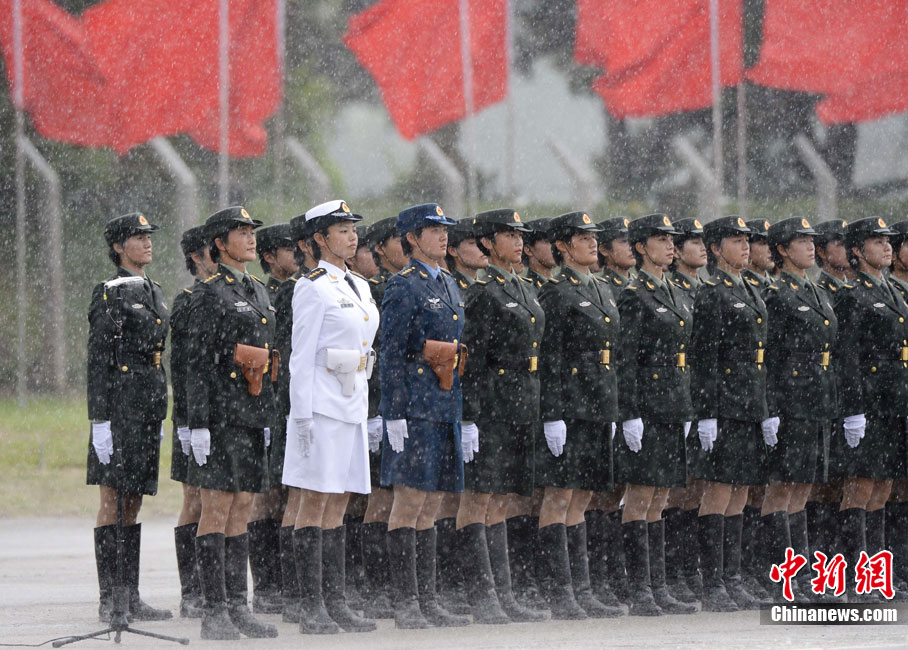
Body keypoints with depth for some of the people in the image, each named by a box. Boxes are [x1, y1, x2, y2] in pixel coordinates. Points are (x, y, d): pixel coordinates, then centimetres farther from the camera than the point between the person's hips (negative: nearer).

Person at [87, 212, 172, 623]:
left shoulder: (153, 293, 18)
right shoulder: (109, 295, -8)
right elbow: (97, 361, -12)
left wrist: (160, 416, 21)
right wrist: (100, 420, -17)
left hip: (150, 402, 8)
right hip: (120, 401, -8)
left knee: (132, 503, 10)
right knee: (113, 501, -6)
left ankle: (130, 597, 12)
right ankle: (109, 601, -5)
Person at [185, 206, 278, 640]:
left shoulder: (259, 292, 17)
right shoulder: (210, 293, -7)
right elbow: (198, 360, -12)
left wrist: (270, 418, 20)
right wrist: (198, 424, -17)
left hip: (254, 417, 8)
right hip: (222, 417, -8)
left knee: (241, 512, 9)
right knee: (216, 512, -6)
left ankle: (237, 608, 11)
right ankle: (215, 611, -6)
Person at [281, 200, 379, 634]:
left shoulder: (358, 286, 17)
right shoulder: (313, 287, -8)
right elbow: (302, 355, -11)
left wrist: (364, 403, 18)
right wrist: (302, 415, -16)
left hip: (353, 403, 8)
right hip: (323, 402, -8)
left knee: (338, 503, 9)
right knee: (315, 501, -6)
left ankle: (335, 602, 10)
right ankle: (311, 608, -7)